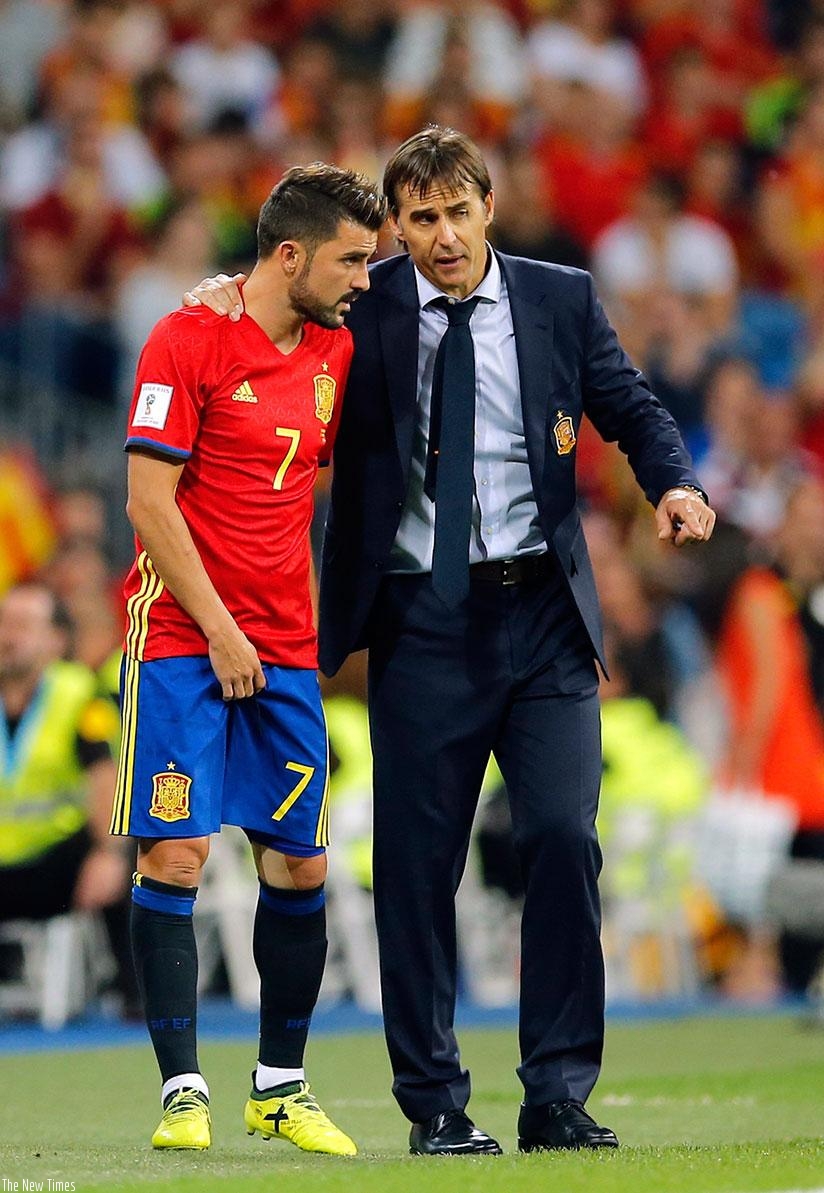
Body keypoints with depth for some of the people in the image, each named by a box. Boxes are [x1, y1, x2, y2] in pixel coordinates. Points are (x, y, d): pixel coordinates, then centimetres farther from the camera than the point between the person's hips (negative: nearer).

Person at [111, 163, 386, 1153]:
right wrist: (218, 631, -14)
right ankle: (182, 1091, -6)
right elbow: (150, 501, -11)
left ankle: (281, 1088, 17)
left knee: (300, 867, 5)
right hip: (181, 636, -6)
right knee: (173, 856, -10)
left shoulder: (334, 353, 11)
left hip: (284, 650, 6)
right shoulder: (187, 341, -8)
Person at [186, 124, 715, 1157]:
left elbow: (632, 412, 12)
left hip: (542, 613, 1)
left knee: (563, 837, -9)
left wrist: (675, 484, -7)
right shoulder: (366, 307, 4)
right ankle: (435, 1103, 10)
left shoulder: (560, 299, 8)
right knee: (416, 861, 0)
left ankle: (558, 1094, 0)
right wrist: (232, 291, -3)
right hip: (419, 619, 0)